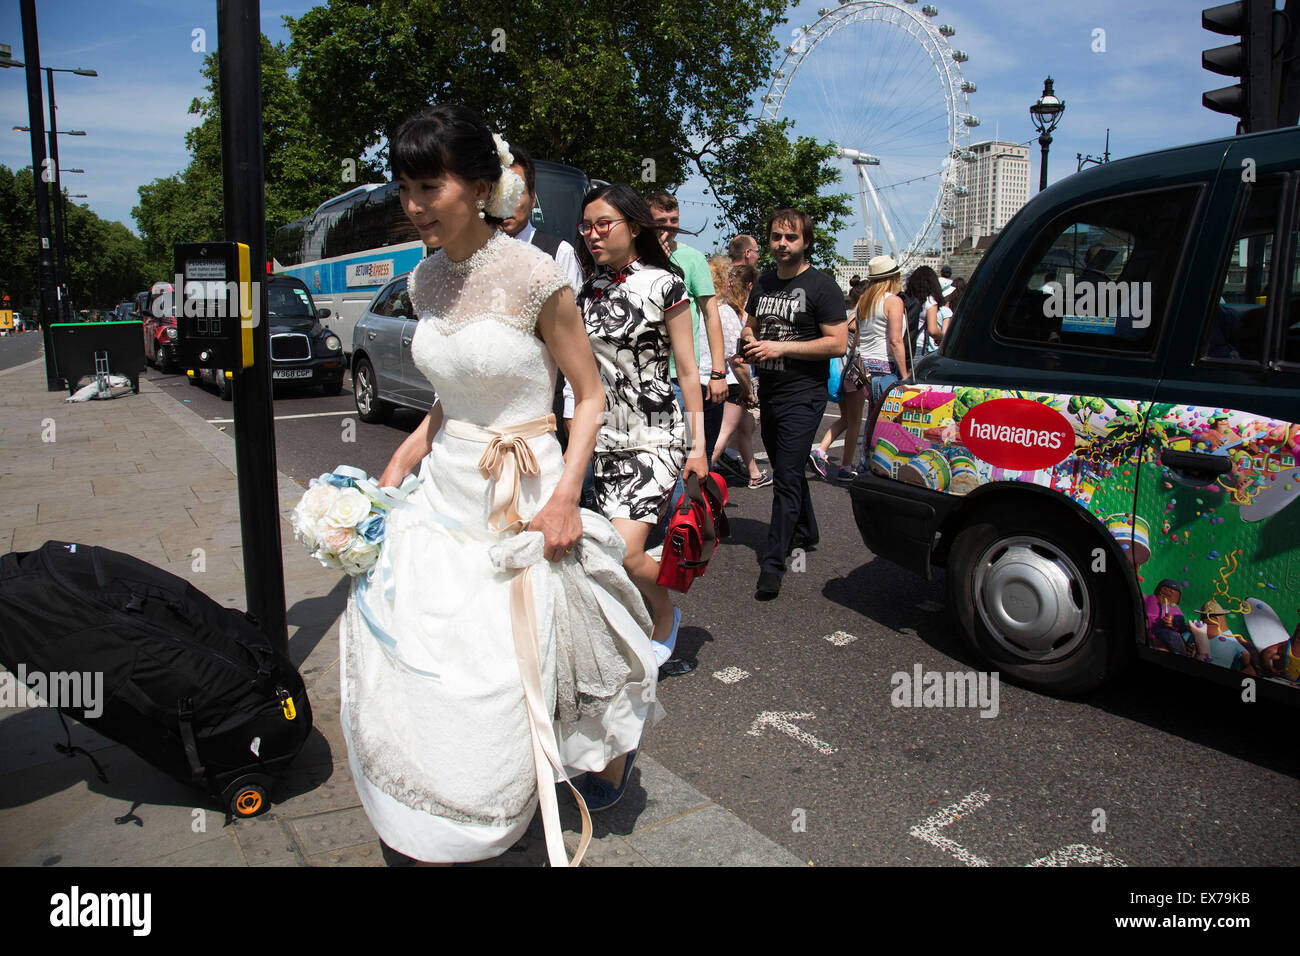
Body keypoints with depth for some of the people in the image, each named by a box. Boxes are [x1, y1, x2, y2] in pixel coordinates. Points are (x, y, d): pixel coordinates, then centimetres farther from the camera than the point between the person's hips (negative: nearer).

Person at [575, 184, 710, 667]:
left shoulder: (663, 284, -5)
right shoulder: (587, 290, 9)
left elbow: (688, 370, -5)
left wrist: (698, 445, -8)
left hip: (656, 436, -5)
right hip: (605, 437, 5)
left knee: (625, 550, -14)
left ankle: (666, 619, 14)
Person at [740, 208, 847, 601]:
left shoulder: (821, 286, -8)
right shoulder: (763, 284, 12)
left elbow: (837, 344, -14)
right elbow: (750, 325, 25)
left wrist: (782, 348, -19)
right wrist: (750, 339, 0)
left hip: (803, 396, -7)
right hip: (769, 393, 7)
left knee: (786, 477, -11)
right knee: (787, 470, 20)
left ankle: (772, 563, -10)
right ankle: (804, 533, 39)